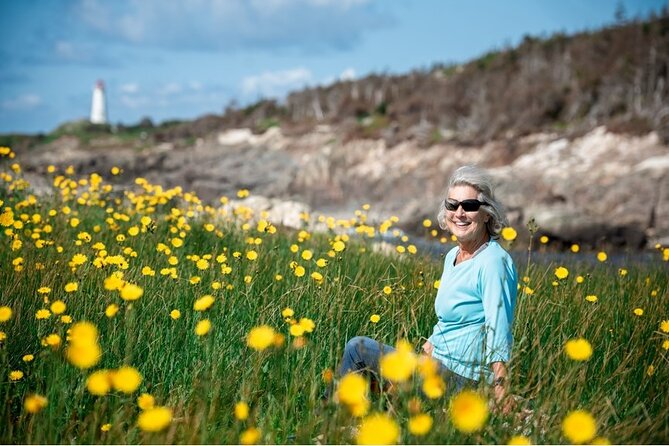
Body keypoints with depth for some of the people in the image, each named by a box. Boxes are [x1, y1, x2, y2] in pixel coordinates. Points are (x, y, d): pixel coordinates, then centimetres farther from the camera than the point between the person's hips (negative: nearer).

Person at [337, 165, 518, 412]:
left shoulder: (493, 262, -18)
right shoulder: (452, 257, 10)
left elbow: (498, 337, -25)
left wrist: (501, 396, -33)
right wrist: (428, 348, 7)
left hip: (460, 377, -8)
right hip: (440, 364, 9)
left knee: (357, 347, -8)